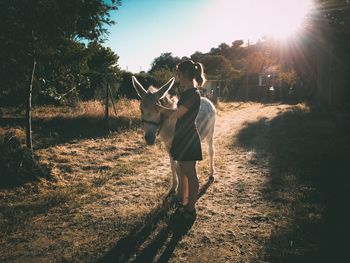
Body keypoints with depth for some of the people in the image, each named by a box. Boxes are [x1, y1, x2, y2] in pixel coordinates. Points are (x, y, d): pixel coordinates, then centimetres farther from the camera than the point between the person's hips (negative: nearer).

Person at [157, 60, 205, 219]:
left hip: (189, 139, -10)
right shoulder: (186, 92, 9)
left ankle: (190, 208, 17)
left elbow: (175, 114, -21)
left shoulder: (194, 94, -20)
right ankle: (182, 199, 39)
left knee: (190, 174, 3)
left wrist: (159, 108, -6)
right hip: (182, 137, 10)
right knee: (182, 170, 22)